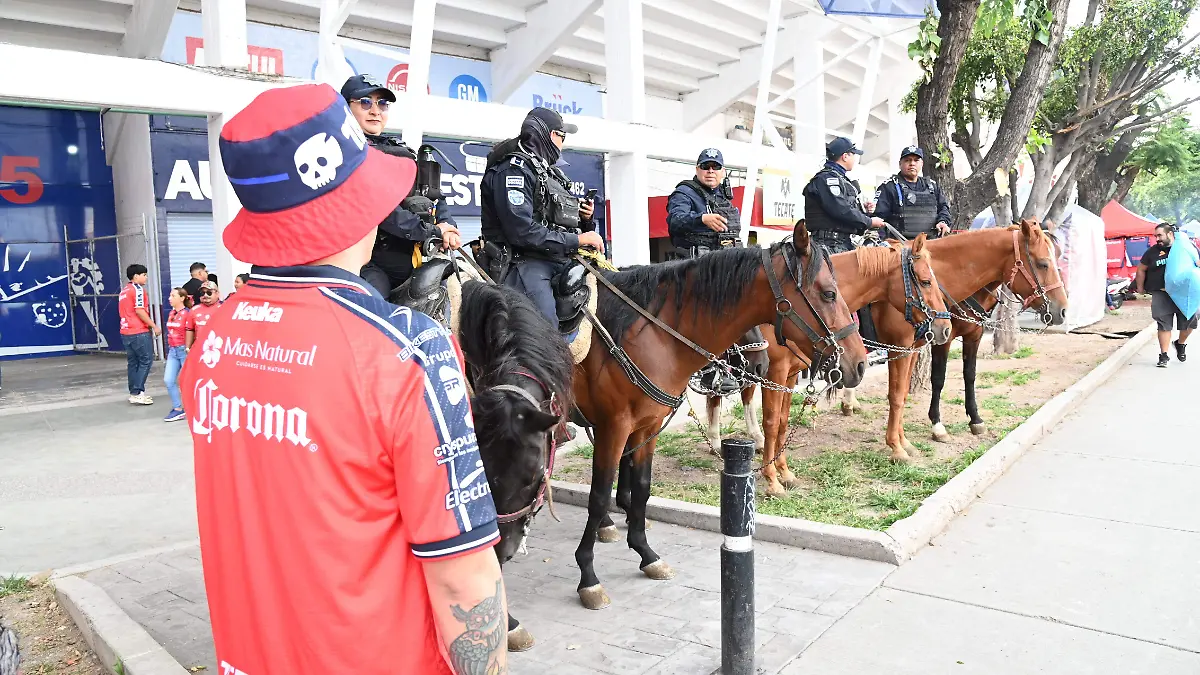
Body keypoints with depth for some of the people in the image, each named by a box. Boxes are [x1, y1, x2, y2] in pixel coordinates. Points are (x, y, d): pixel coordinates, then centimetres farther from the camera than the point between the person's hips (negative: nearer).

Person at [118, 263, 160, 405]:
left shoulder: (123, 291, 18)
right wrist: (154, 326, -13)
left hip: (126, 332, 9)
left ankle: (134, 392, 13)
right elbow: (139, 311, -17)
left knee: (133, 362, 11)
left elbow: (124, 311, 21)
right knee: (146, 361, -4)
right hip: (139, 332, -9)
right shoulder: (138, 289, -9)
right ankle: (137, 393, -8)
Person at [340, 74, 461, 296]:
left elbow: (435, 196, 17)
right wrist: (430, 230, -16)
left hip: (423, 259, 8)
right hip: (374, 264, -7)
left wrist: (448, 228, -6)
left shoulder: (403, 152, 24)